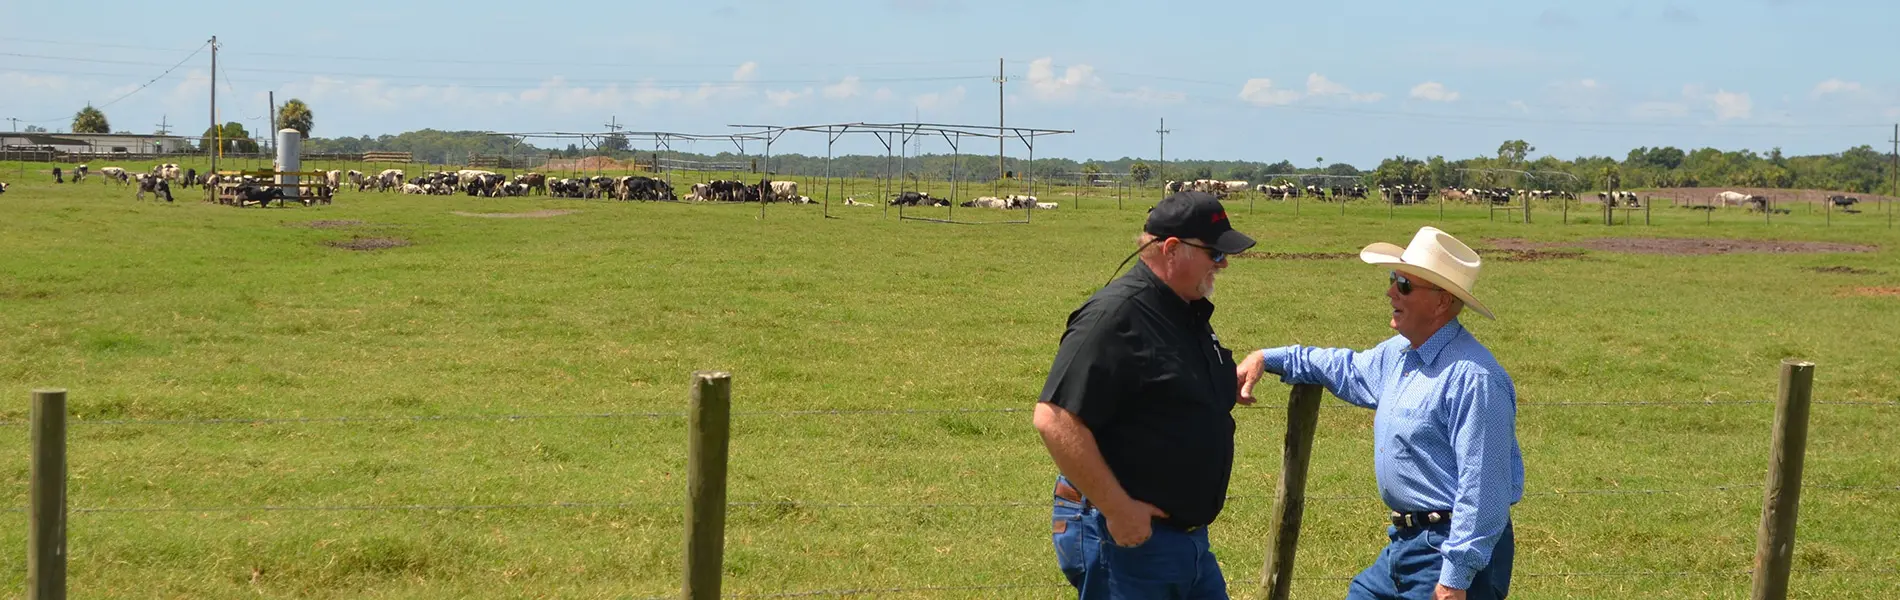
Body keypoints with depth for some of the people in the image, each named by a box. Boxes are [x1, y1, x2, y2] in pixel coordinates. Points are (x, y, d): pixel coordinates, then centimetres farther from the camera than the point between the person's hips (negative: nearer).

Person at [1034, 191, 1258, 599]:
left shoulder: (1190, 314, 12)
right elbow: (1055, 421, -25)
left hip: (1188, 534, 9)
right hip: (1127, 536, -9)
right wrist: (1118, 511, -23)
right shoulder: (1115, 315, -18)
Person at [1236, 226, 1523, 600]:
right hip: (1405, 544, 10)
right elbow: (1350, 370, 32)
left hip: (1451, 552, -10)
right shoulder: (1399, 353, 9)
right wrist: (1268, 358, 25)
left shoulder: (1472, 377, -22)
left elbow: (1482, 487, -24)